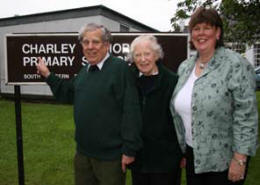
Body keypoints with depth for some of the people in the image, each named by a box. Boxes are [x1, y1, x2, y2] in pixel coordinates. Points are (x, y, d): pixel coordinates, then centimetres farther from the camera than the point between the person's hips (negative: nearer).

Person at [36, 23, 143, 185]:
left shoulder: (120, 68, -17)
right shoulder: (85, 70, 10)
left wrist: (129, 150, -19)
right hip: (83, 152, 8)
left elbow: (131, 111, -20)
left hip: (110, 155, -7)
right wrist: (48, 75, 15)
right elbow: (69, 94, 21)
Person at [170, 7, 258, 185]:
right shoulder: (184, 67, 7)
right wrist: (183, 151, 15)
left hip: (224, 160, -5)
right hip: (193, 156, 6)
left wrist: (239, 159, -17)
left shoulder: (236, 65, -13)